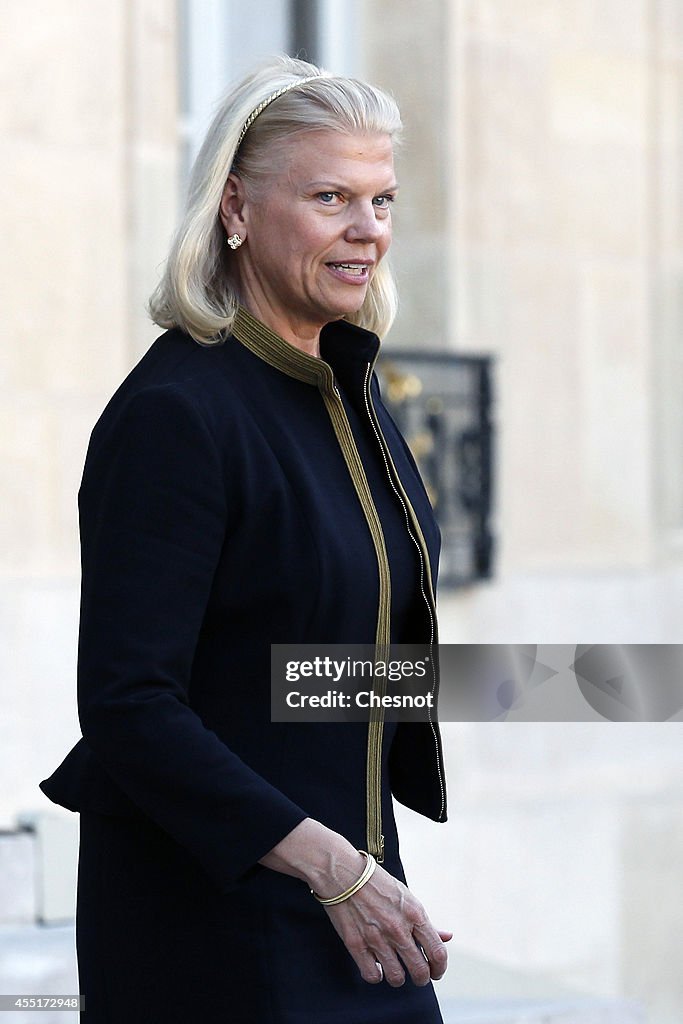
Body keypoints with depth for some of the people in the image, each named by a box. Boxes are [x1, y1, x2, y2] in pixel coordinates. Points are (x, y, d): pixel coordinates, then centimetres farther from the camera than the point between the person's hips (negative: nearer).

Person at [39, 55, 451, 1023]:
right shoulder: (174, 411, -18)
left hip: (348, 882, 8)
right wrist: (329, 864, -25)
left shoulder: (350, 388, 8)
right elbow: (125, 705, -23)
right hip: (212, 916, -8)